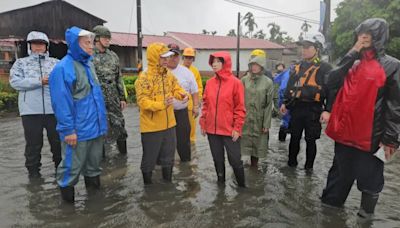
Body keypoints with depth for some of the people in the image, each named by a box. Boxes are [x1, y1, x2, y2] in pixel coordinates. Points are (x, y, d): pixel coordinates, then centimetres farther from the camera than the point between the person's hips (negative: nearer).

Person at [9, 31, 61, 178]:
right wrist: (39, 81, -13)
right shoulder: (21, 63, 11)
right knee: (33, 144, 7)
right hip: (31, 110, 0)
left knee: (58, 142, 10)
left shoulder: (55, 63, 13)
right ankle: (33, 172, 23)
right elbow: (15, 82, -5)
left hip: (54, 109, 1)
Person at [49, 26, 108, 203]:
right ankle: (67, 194, 24)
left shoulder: (88, 63, 11)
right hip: (78, 131, -8)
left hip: (95, 127, 8)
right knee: (72, 166, 6)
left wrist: (102, 121, 16)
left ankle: (93, 186, 37)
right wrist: (68, 129, -19)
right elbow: (61, 102, -18)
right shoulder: (63, 68, -16)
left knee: (94, 162, 20)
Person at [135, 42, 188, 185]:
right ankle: (148, 185, 30)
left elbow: (176, 89, 14)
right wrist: (161, 104, -36)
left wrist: (183, 95, -9)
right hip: (151, 126, -6)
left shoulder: (169, 75, 4)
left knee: (168, 157, 20)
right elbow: (142, 101, -23)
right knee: (150, 159, 10)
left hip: (168, 124, 7)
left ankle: (168, 183, 39)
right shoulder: (144, 78, -17)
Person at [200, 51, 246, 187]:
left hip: (230, 130, -4)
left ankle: (242, 186, 25)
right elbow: (206, 105, 10)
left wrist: (237, 128, -11)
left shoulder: (235, 82, -8)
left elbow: (240, 108, -8)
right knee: (218, 159, 16)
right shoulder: (210, 82, 5)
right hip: (212, 129, 4)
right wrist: (203, 124, 7)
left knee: (235, 160, 5)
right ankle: (221, 182, 35)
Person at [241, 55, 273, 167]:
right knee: (240, 142, 3)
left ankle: (254, 166, 26)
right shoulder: (244, 80, 1)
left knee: (256, 143, 10)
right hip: (243, 118, 1)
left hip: (258, 120, 0)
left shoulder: (268, 82, -2)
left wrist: (266, 124, -5)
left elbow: (269, 105, -3)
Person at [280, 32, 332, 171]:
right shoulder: (298, 66, 11)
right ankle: (291, 163, 29)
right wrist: (285, 102, 15)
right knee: (294, 138, 13)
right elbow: (290, 86, 17)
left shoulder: (324, 68, -5)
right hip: (297, 107, 4)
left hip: (313, 109, -4)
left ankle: (309, 167, 25)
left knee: (310, 140, 8)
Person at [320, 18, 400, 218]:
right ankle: (329, 203, 34)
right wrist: (352, 53, -6)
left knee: (369, 178, 9)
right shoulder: (353, 62, 13)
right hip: (344, 130, 5)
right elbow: (333, 82, -3)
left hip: (369, 135, -4)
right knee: (340, 172, 18)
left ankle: (366, 213, 28)